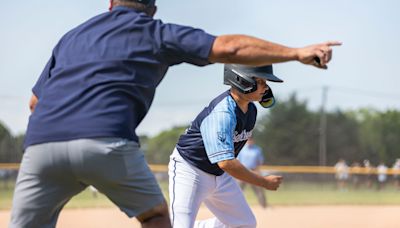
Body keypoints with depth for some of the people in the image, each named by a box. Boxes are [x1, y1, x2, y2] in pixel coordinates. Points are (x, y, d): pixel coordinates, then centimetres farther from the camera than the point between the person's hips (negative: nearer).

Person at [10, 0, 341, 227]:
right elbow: (228, 47, 7)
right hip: (107, 141, -3)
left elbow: (35, 101, 30)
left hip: (41, 140, 3)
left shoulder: (72, 36, 31)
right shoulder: (156, 32, 18)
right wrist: (295, 53, 7)